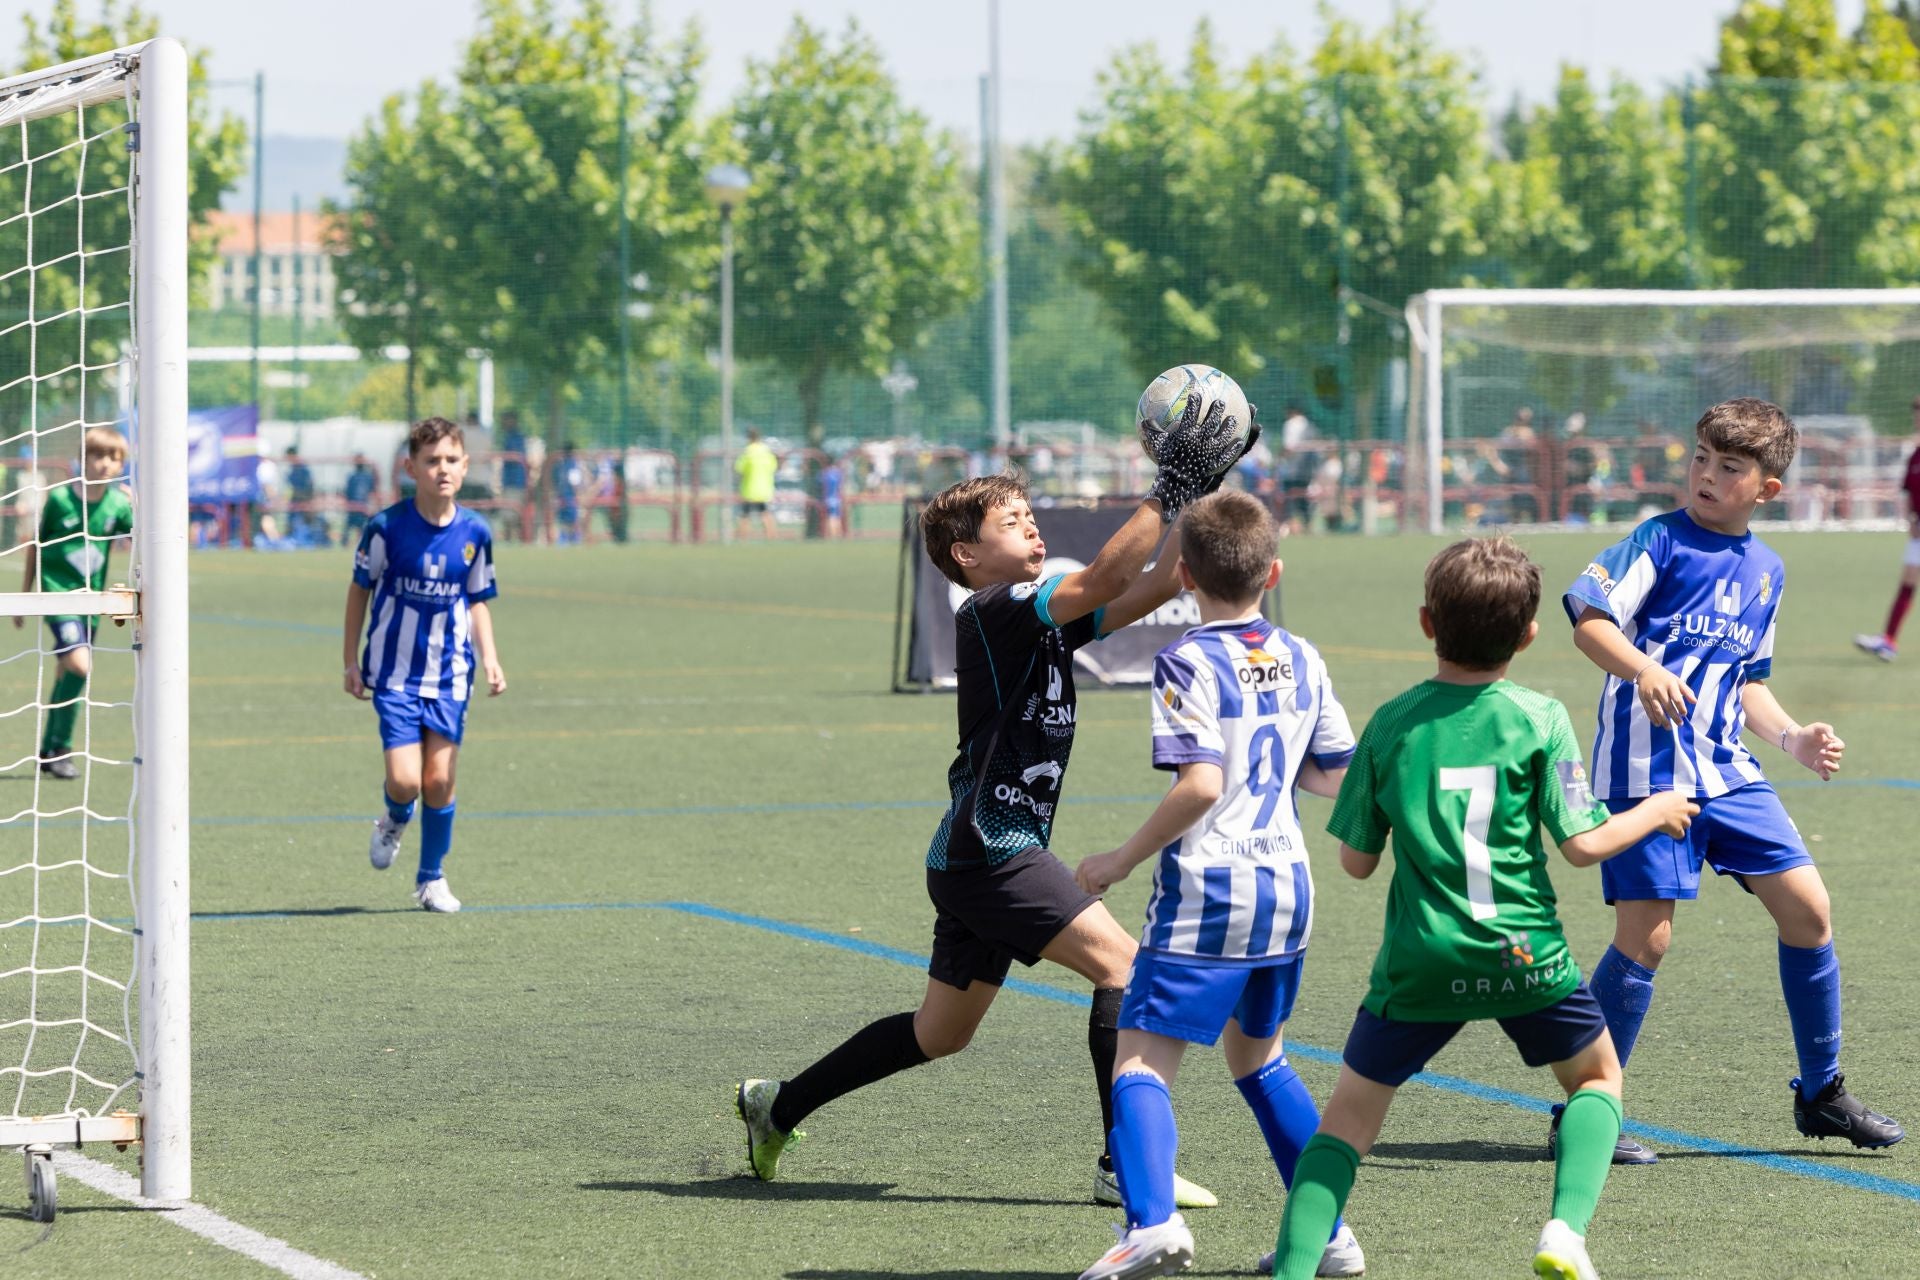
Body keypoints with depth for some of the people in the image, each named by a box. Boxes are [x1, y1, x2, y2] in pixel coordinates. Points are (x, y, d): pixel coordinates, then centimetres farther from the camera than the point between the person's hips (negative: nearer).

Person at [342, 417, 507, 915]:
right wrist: (352, 662, 2)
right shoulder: (387, 527, -11)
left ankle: (432, 878, 21)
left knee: (440, 781, 1)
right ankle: (395, 820, 25)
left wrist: (489, 658, -2)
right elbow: (359, 589, 2)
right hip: (395, 672, -2)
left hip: (449, 674, 2)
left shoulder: (475, 533, -2)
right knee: (404, 780, -12)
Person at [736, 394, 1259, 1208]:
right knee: (1122, 965, -15)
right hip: (988, 853, -10)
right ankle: (1128, 1165, -16)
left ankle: (778, 1106, 31)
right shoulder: (992, 614, -13)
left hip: (983, 857, 10)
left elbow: (1143, 592, 9)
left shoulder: (1045, 621, 14)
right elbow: (1103, 581, -25)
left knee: (940, 1034, 19)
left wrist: (1200, 509, -1)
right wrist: (1167, 494, -24)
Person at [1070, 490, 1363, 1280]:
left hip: (1209, 889, -7)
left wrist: (1124, 860, -11)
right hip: (1286, 888, 7)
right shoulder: (1303, 662, 8)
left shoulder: (1190, 663, -11)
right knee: (1257, 1055, 23)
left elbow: (1200, 785, -20)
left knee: (1141, 1058, -6)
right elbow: (1336, 778, 13)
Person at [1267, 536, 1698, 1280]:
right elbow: (1582, 844, -5)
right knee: (1597, 1076, 23)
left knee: (1348, 1119, 12)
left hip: (1419, 960, 1)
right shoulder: (1539, 720, -5)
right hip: (1524, 952, -1)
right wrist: (1653, 813, 13)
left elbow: (1356, 862, 4)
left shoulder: (1392, 724, 0)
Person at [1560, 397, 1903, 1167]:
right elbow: (1586, 616, -17)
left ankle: (1821, 1095, 19)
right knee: (1645, 937, -10)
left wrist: (1792, 738, 9)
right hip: (1647, 771, -7)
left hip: (1727, 771, 7)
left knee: (1808, 907, 3)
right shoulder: (1660, 542, -5)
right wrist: (1643, 669, -34)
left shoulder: (1766, 570, 15)